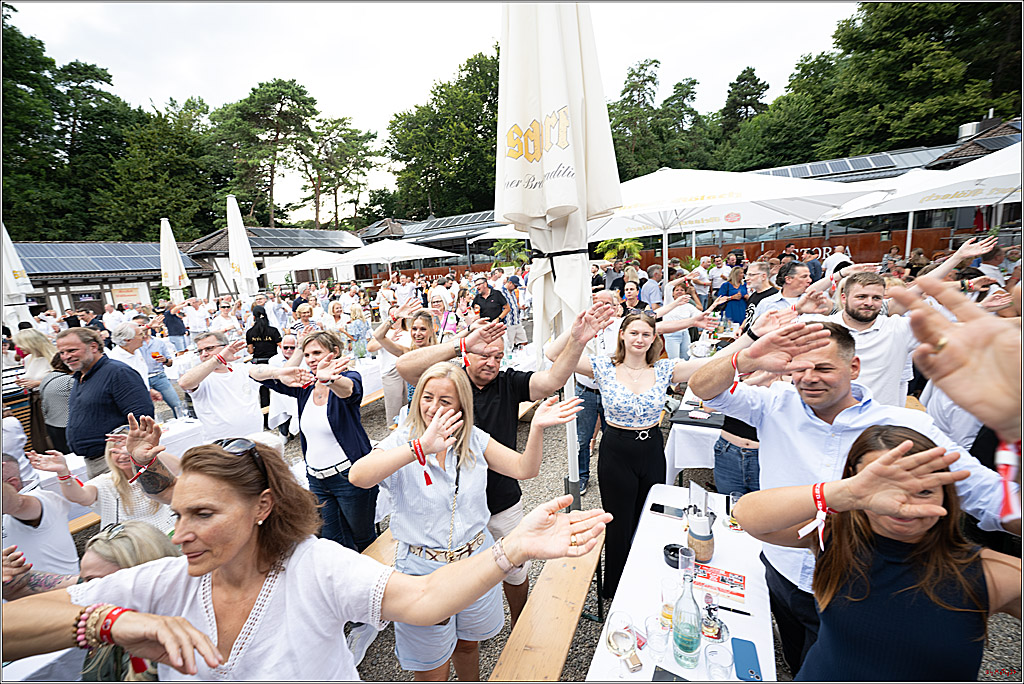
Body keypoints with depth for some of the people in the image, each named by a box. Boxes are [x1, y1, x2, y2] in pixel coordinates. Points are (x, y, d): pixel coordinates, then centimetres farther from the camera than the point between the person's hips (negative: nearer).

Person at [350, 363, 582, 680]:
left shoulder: (473, 439, -5)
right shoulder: (402, 442, -16)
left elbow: (524, 469, -7)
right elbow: (358, 476, -35)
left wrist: (536, 427, -25)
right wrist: (420, 448, -48)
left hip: (477, 560, 4)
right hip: (424, 568, -3)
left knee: (468, 642, 28)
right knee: (432, 672, 17)